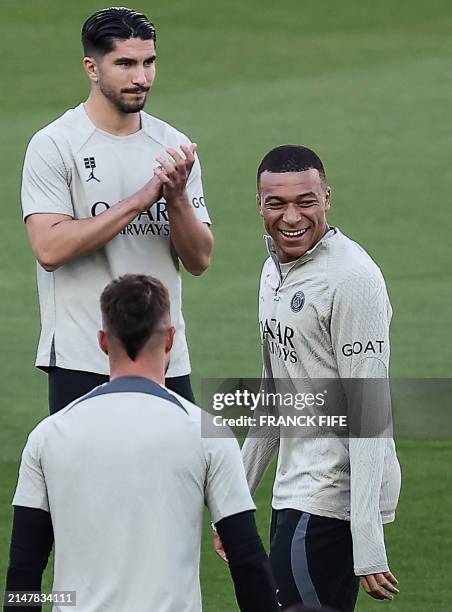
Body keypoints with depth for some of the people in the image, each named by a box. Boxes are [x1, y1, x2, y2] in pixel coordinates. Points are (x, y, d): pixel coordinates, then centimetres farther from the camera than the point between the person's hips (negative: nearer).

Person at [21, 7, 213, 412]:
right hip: (83, 362, -5)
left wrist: (177, 197, -13)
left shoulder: (174, 147, 9)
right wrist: (140, 199, -17)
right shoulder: (54, 145, -6)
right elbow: (50, 249, -18)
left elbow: (199, 261, 6)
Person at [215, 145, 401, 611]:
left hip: (332, 499, -9)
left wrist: (367, 541, -24)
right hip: (296, 494, 9)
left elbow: (368, 413, -20)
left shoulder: (352, 278, -16)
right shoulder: (275, 269, 13)